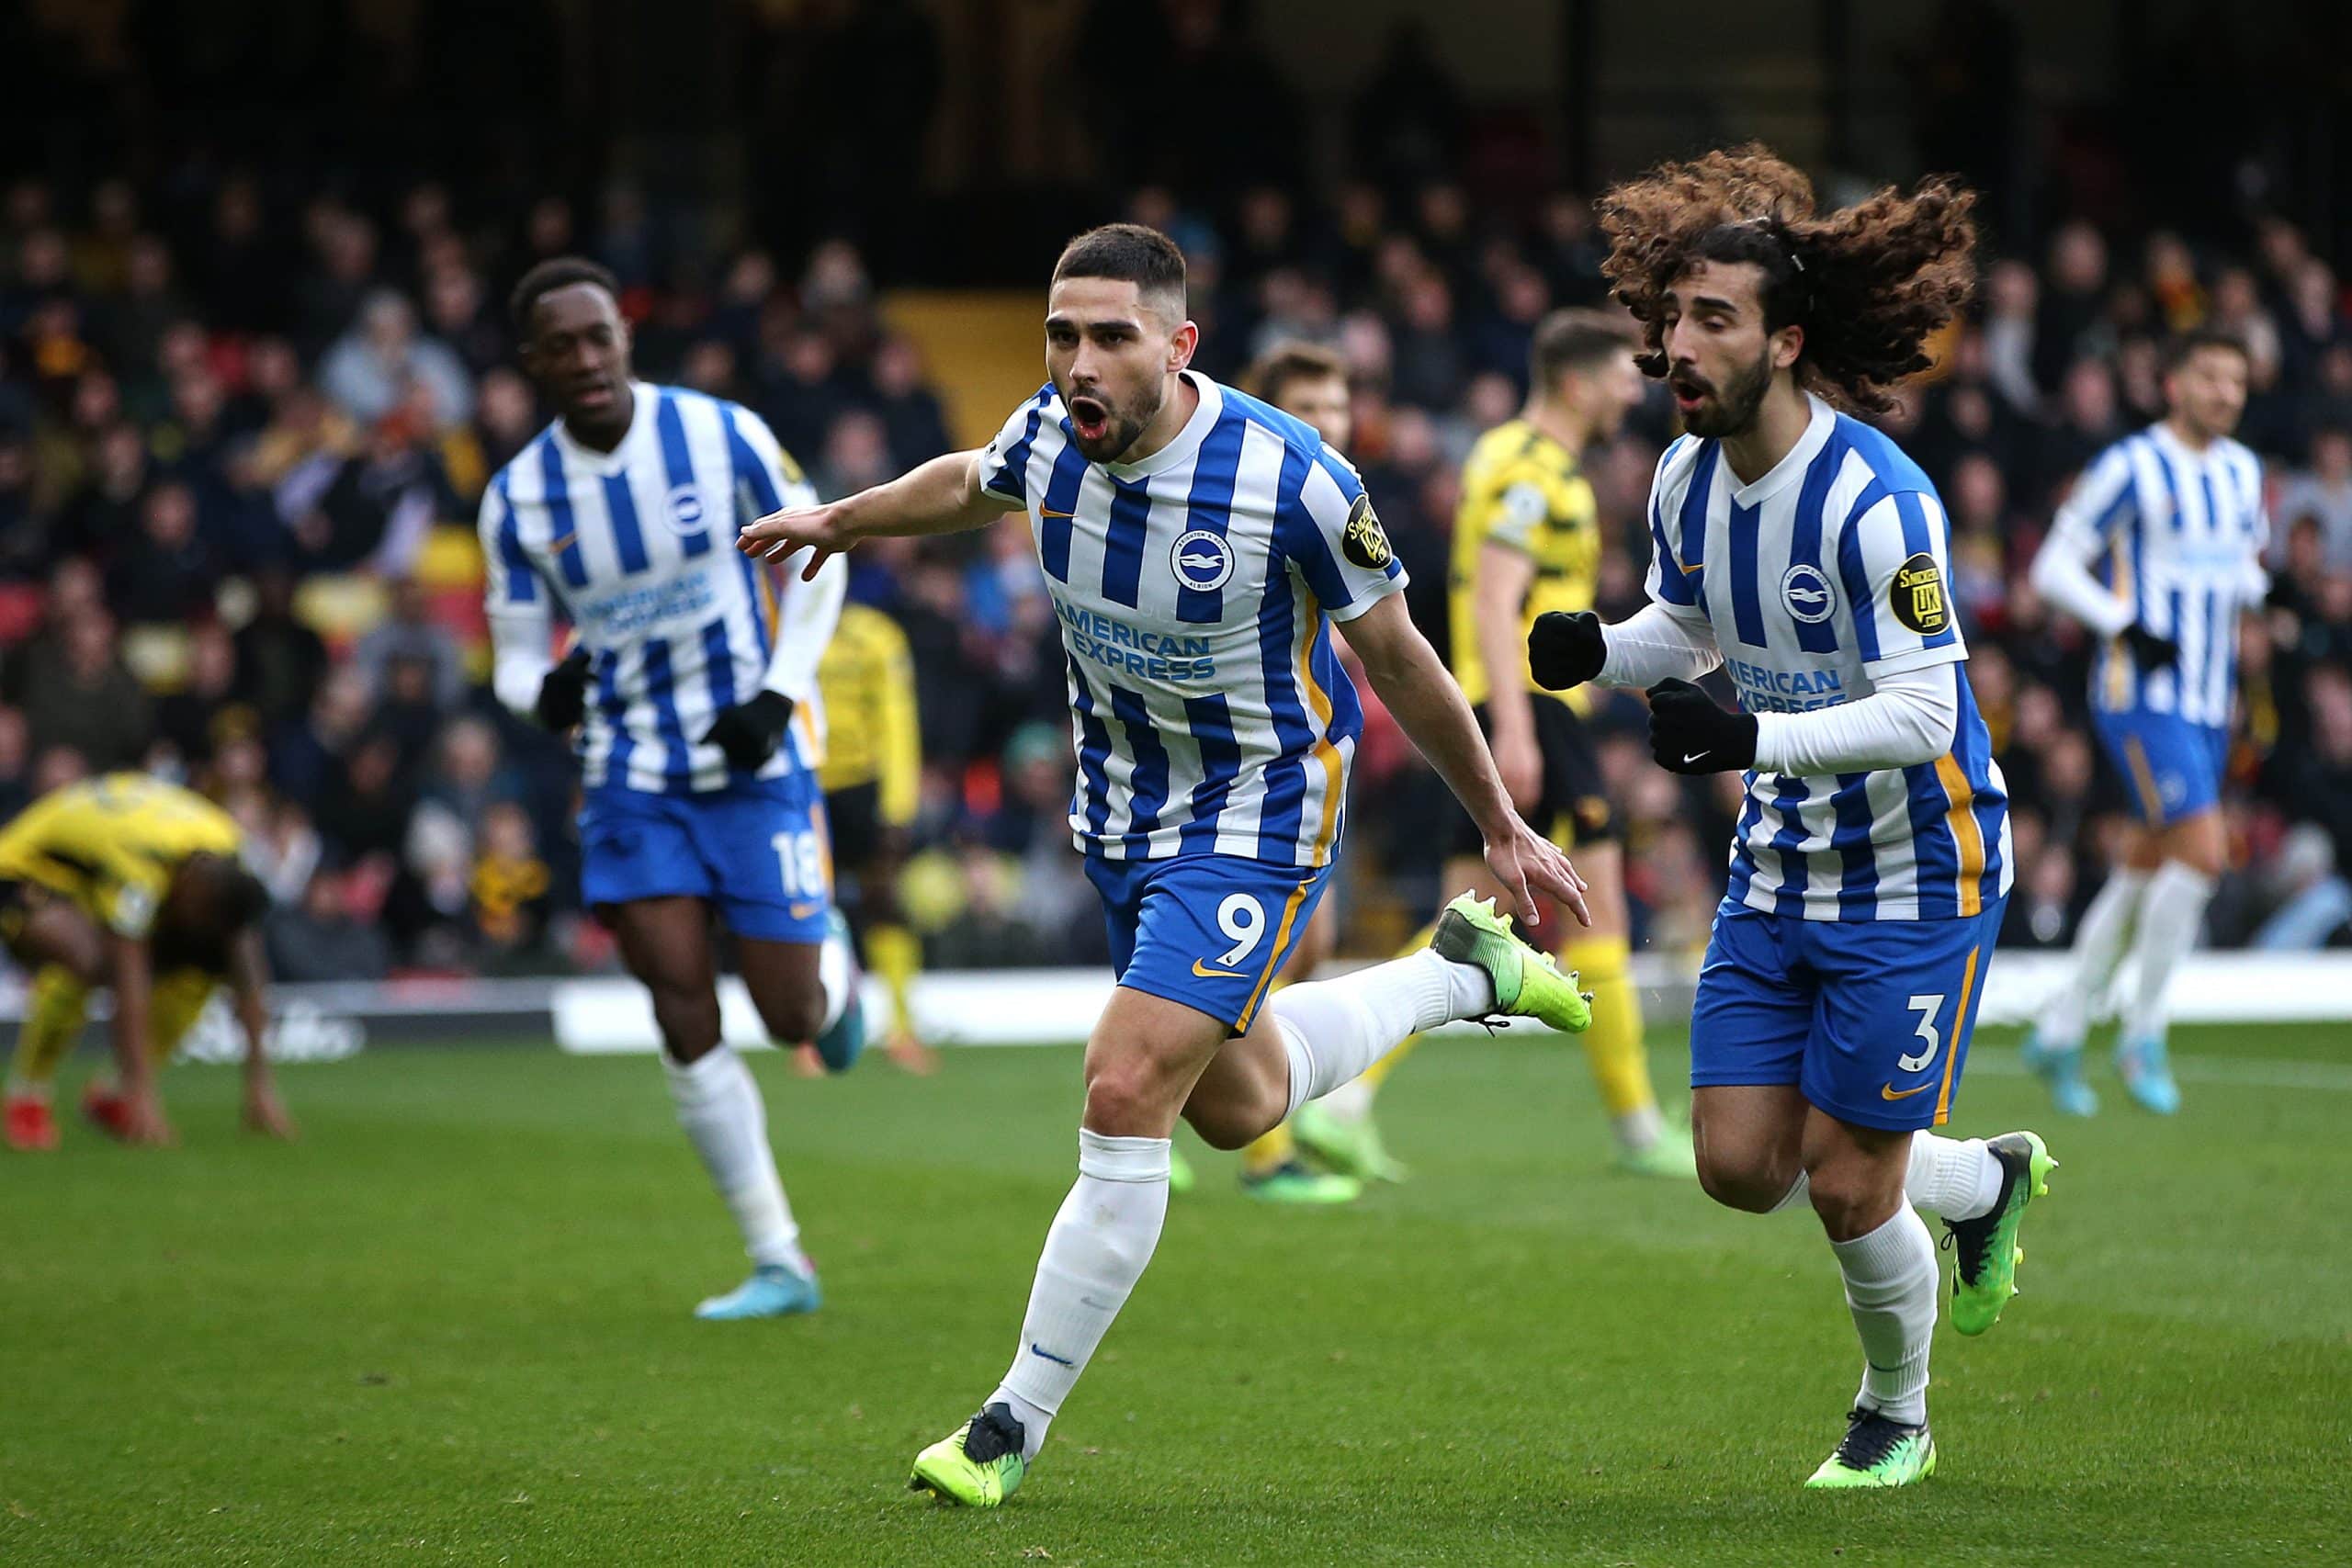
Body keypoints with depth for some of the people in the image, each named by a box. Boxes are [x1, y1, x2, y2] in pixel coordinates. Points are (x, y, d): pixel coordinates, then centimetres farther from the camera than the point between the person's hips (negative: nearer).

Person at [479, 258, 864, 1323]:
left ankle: (832, 961, 37)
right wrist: (544, 690, -21)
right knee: (683, 1013, -8)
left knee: (792, 1017, -3)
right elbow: (517, 652, 3)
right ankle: (777, 1263, 1)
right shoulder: (518, 499, -3)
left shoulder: (723, 436, -10)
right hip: (633, 775, 2)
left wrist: (778, 695, -11)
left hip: (756, 760, -2)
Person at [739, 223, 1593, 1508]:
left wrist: (1502, 829, -3)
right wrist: (839, 521, 29)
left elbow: (1398, 658, -12)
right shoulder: (1050, 434, -13)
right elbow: (971, 485, 15)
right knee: (1235, 1106, 21)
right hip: (1122, 810, 6)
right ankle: (1460, 975, 46)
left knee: (1127, 1094, -17)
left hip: (1258, 812, -6)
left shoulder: (1293, 480, -27)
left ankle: (1019, 1420, -5)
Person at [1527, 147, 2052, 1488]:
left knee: (1847, 1185, -3)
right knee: (1742, 1165, 3)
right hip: (1781, 865, 7)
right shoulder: (1687, 477, -2)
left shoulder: (1877, 501, -26)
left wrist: (1754, 738, -38)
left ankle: (1899, 1416, 26)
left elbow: (1922, 714, -27)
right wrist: (1599, 650, -6)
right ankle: (1986, 1180, 31)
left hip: (1915, 871, -7)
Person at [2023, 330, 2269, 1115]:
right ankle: (2143, 1036, -7)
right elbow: (2053, 567, -8)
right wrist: (2128, 629, -19)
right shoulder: (2131, 468, -9)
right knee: (2202, 850, -19)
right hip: (2141, 697, -7)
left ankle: (2060, 1032, 22)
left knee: (2148, 871, 10)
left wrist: (2253, 588, 2)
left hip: (2209, 702, 7)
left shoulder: (2243, 472, 13)